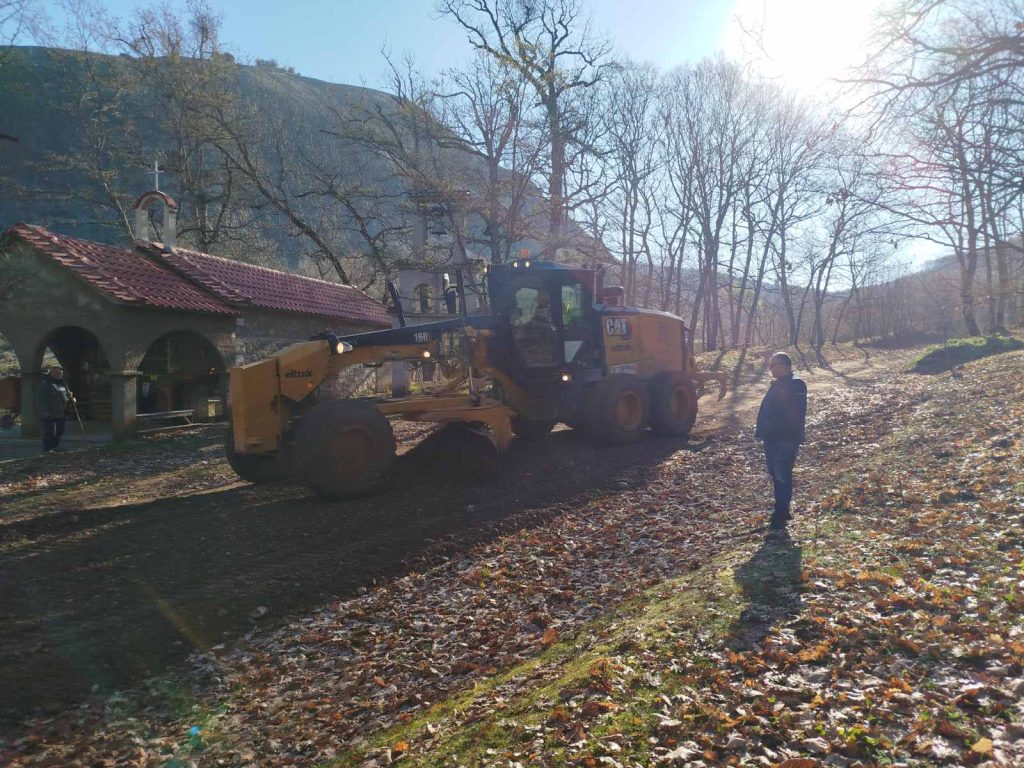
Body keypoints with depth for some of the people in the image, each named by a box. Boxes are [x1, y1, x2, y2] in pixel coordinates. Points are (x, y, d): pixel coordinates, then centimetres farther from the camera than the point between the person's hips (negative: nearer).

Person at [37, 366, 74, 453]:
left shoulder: (62, 383, 15)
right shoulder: (45, 383, -9)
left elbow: (67, 393, 27)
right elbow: (40, 399, -12)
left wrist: (71, 398, 5)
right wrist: (45, 410, -19)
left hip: (61, 413, 8)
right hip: (49, 414, -8)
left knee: (59, 431, 13)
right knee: (49, 432, -6)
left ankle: (55, 446, 25)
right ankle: (47, 449, 0)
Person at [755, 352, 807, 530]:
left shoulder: (795, 386, -13)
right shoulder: (777, 385, 16)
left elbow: (795, 414, -21)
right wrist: (762, 431, 18)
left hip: (786, 440, -10)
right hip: (772, 438, 10)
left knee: (782, 477, -6)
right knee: (777, 475, 16)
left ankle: (780, 515, 0)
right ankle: (781, 511, 26)